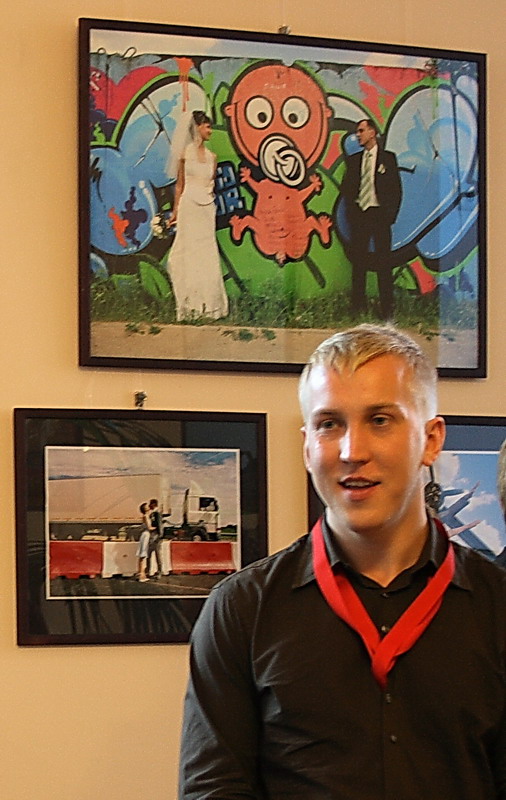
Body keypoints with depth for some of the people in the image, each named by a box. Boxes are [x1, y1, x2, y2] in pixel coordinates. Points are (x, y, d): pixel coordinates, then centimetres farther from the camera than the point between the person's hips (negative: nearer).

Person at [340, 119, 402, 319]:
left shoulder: (388, 158, 3)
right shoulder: (354, 160, 13)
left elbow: (396, 189, 1)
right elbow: (346, 187, 13)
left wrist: (390, 215, -8)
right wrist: (351, 211, 0)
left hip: (380, 214, -3)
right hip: (359, 213, 3)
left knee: (384, 262, -3)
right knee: (358, 261, 3)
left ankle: (387, 310, -1)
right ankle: (358, 308, 7)